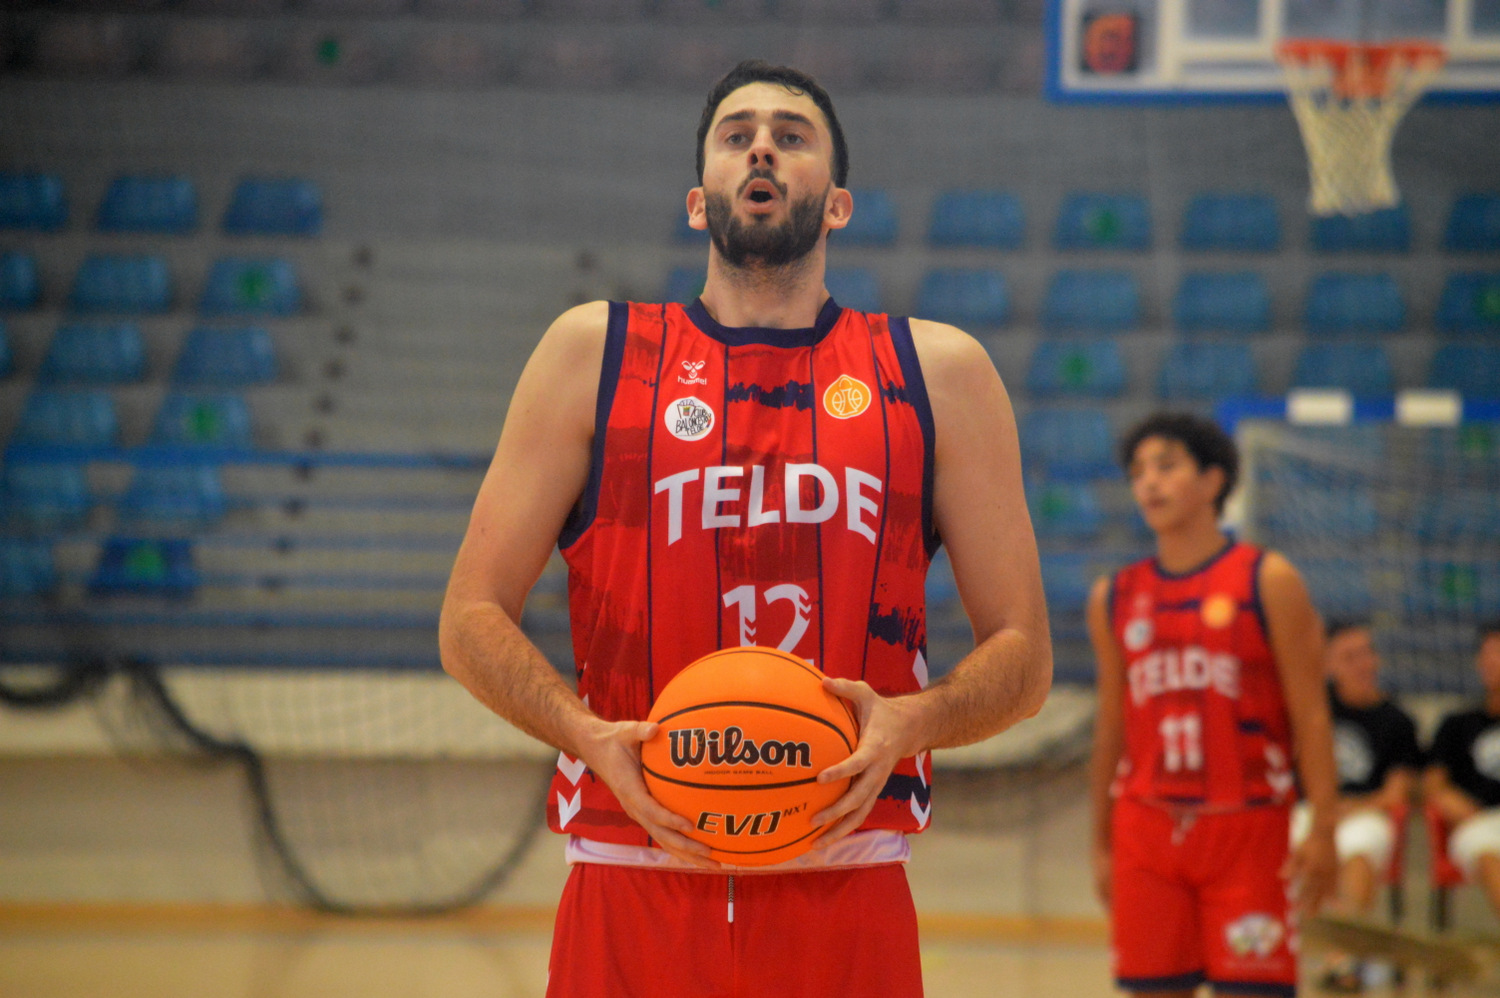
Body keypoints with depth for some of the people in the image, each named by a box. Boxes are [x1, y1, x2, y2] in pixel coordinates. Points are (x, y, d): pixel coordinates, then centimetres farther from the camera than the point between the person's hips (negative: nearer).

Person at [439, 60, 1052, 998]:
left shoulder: (941, 373, 10)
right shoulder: (595, 351, 9)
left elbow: (1024, 657, 9)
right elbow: (472, 620, 6)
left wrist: (909, 723, -12)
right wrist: (592, 737, -12)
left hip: (847, 906, 1)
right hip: (630, 899, 0)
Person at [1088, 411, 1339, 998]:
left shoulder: (1267, 582, 0)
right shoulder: (1114, 598, 11)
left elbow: (1310, 717, -4)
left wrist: (1322, 832, -12)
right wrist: (1101, 845, 13)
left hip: (1246, 824, -4)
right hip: (1147, 829, 4)